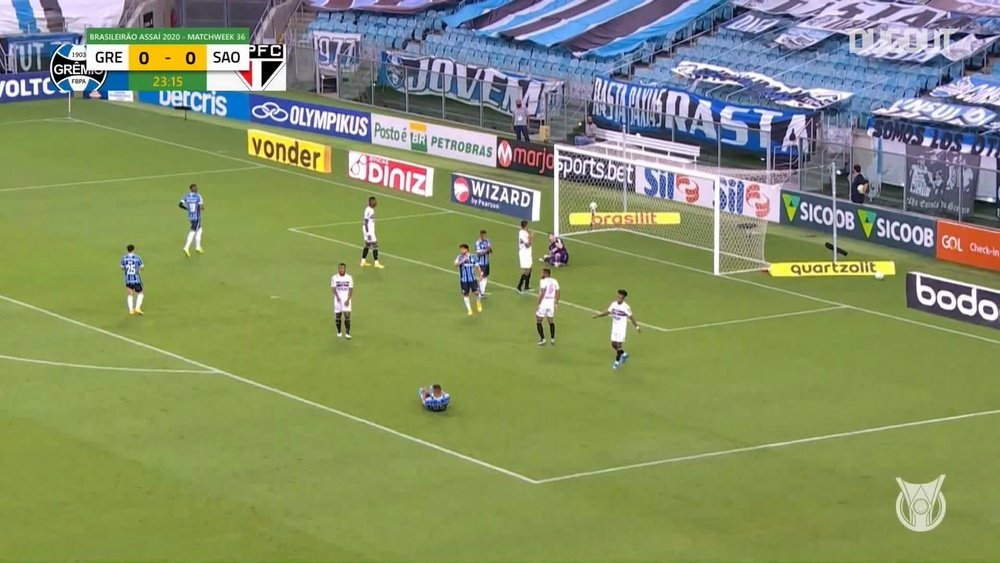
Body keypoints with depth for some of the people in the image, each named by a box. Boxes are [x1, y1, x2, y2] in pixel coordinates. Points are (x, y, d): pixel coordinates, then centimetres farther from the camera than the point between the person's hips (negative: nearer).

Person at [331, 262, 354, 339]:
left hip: (346, 299, 0)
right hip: (338, 299, 0)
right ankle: (339, 332, 24)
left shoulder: (349, 277, 1)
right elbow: (333, 288, -9)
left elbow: (351, 289, 0)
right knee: (338, 316, 6)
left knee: (347, 315, -11)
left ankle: (347, 333, -9)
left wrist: (348, 299, -12)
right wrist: (337, 297, -26)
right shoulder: (334, 278, -2)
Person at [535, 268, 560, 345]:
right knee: (551, 321, 20)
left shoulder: (543, 281, -15)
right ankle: (552, 339, 14)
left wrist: (538, 304, -16)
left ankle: (542, 339, 2)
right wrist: (556, 303, 21)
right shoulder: (554, 281, 6)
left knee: (538, 322, 8)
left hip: (543, 304, -6)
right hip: (551, 303, 6)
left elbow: (542, 294, -21)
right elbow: (557, 293, 9)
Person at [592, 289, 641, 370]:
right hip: (614, 327, 6)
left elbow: (631, 317, -8)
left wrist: (637, 327, -4)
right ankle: (624, 354, 37)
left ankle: (617, 362, 8)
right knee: (614, 344, 11)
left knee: (618, 345, -5)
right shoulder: (613, 304, -3)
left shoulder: (626, 307, -18)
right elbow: (608, 312, 10)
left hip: (622, 328, -6)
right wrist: (599, 315, -2)